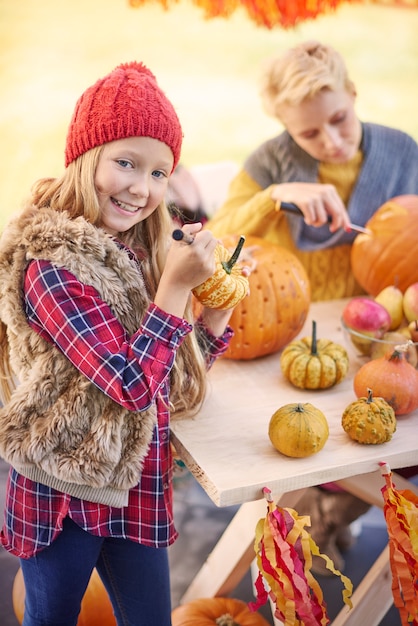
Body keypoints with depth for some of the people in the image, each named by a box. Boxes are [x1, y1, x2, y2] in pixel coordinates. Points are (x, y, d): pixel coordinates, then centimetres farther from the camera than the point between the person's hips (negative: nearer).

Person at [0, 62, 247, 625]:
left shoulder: (140, 256, 2)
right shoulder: (52, 267, -21)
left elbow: (175, 376, 9)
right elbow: (132, 383, -26)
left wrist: (219, 308, -4)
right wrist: (176, 284, -24)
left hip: (138, 489, 6)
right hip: (63, 494, -6)